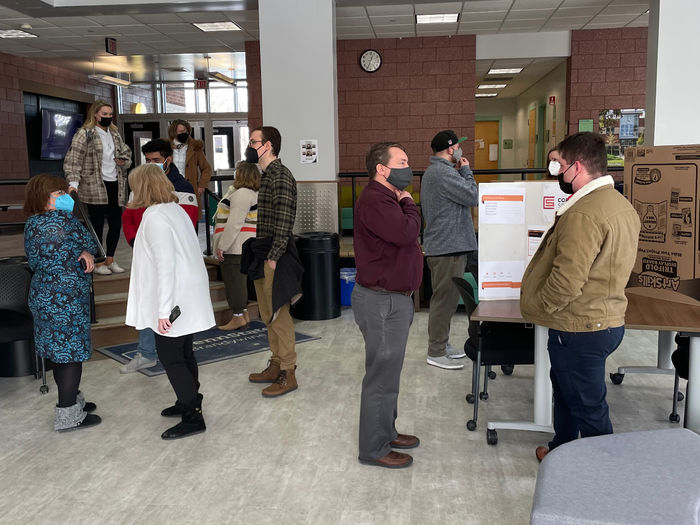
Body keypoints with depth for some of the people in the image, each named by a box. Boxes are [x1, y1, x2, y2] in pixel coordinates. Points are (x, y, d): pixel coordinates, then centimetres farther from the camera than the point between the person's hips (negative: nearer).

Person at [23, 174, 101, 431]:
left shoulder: (32, 224, 7)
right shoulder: (63, 219, -17)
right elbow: (90, 244, -6)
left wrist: (81, 253, -3)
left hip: (43, 293, 9)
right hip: (66, 296, -9)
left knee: (59, 350, 19)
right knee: (71, 352, -1)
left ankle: (71, 400, 34)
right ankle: (68, 415, 6)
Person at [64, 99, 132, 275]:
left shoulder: (115, 135, 16)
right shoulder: (84, 134, -5)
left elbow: (127, 154, 28)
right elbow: (73, 160, -12)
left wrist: (124, 160, 4)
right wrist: (73, 183, -24)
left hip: (115, 185, 6)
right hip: (94, 188, -6)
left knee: (116, 224, 8)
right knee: (97, 225, 1)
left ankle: (110, 260, 22)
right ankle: (98, 263, 12)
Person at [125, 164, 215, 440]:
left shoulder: (155, 217, -17)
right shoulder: (177, 210, 11)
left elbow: (165, 264, -22)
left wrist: (164, 309, -20)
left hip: (174, 301, -9)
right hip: (187, 299, 9)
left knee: (171, 357, -1)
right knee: (183, 352, 19)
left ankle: (193, 417, 4)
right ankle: (189, 403, 33)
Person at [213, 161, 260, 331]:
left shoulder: (241, 194, -16)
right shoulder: (253, 193, 17)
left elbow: (234, 223, -22)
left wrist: (222, 246, -18)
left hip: (236, 246, -10)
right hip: (244, 246, 10)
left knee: (234, 280, -4)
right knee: (240, 280, 15)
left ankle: (238, 317, 2)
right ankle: (244, 315, 20)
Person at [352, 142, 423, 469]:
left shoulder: (387, 198, 16)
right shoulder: (374, 201, -20)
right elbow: (407, 232, -30)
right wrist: (408, 202, -13)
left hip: (392, 298, 11)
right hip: (382, 302, -11)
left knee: (388, 371, 21)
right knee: (382, 376, -1)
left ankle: (386, 432, 35)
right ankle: (374, 449, 12)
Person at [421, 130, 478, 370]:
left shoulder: (433, 171, 18)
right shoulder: (444, 173, -18)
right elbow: (473, 197, -17)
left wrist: (460, 171, 11)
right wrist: (466, 170, -6)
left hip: (443, 245, 11)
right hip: (448, 247, -11)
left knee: (445, 298, 18)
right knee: (445, 299, -5)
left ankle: (441, 344, 29)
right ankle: (436, 353, 3)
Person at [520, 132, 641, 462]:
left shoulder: (583, 214, -25)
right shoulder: (621, 205, 8)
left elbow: (567, 280, -28)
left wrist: (536, 306, -12)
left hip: (580, 329, -10)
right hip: (607, 319, 10)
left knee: (588, 407, 5)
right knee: (566, 389, 26)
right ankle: (561, 450, 44)